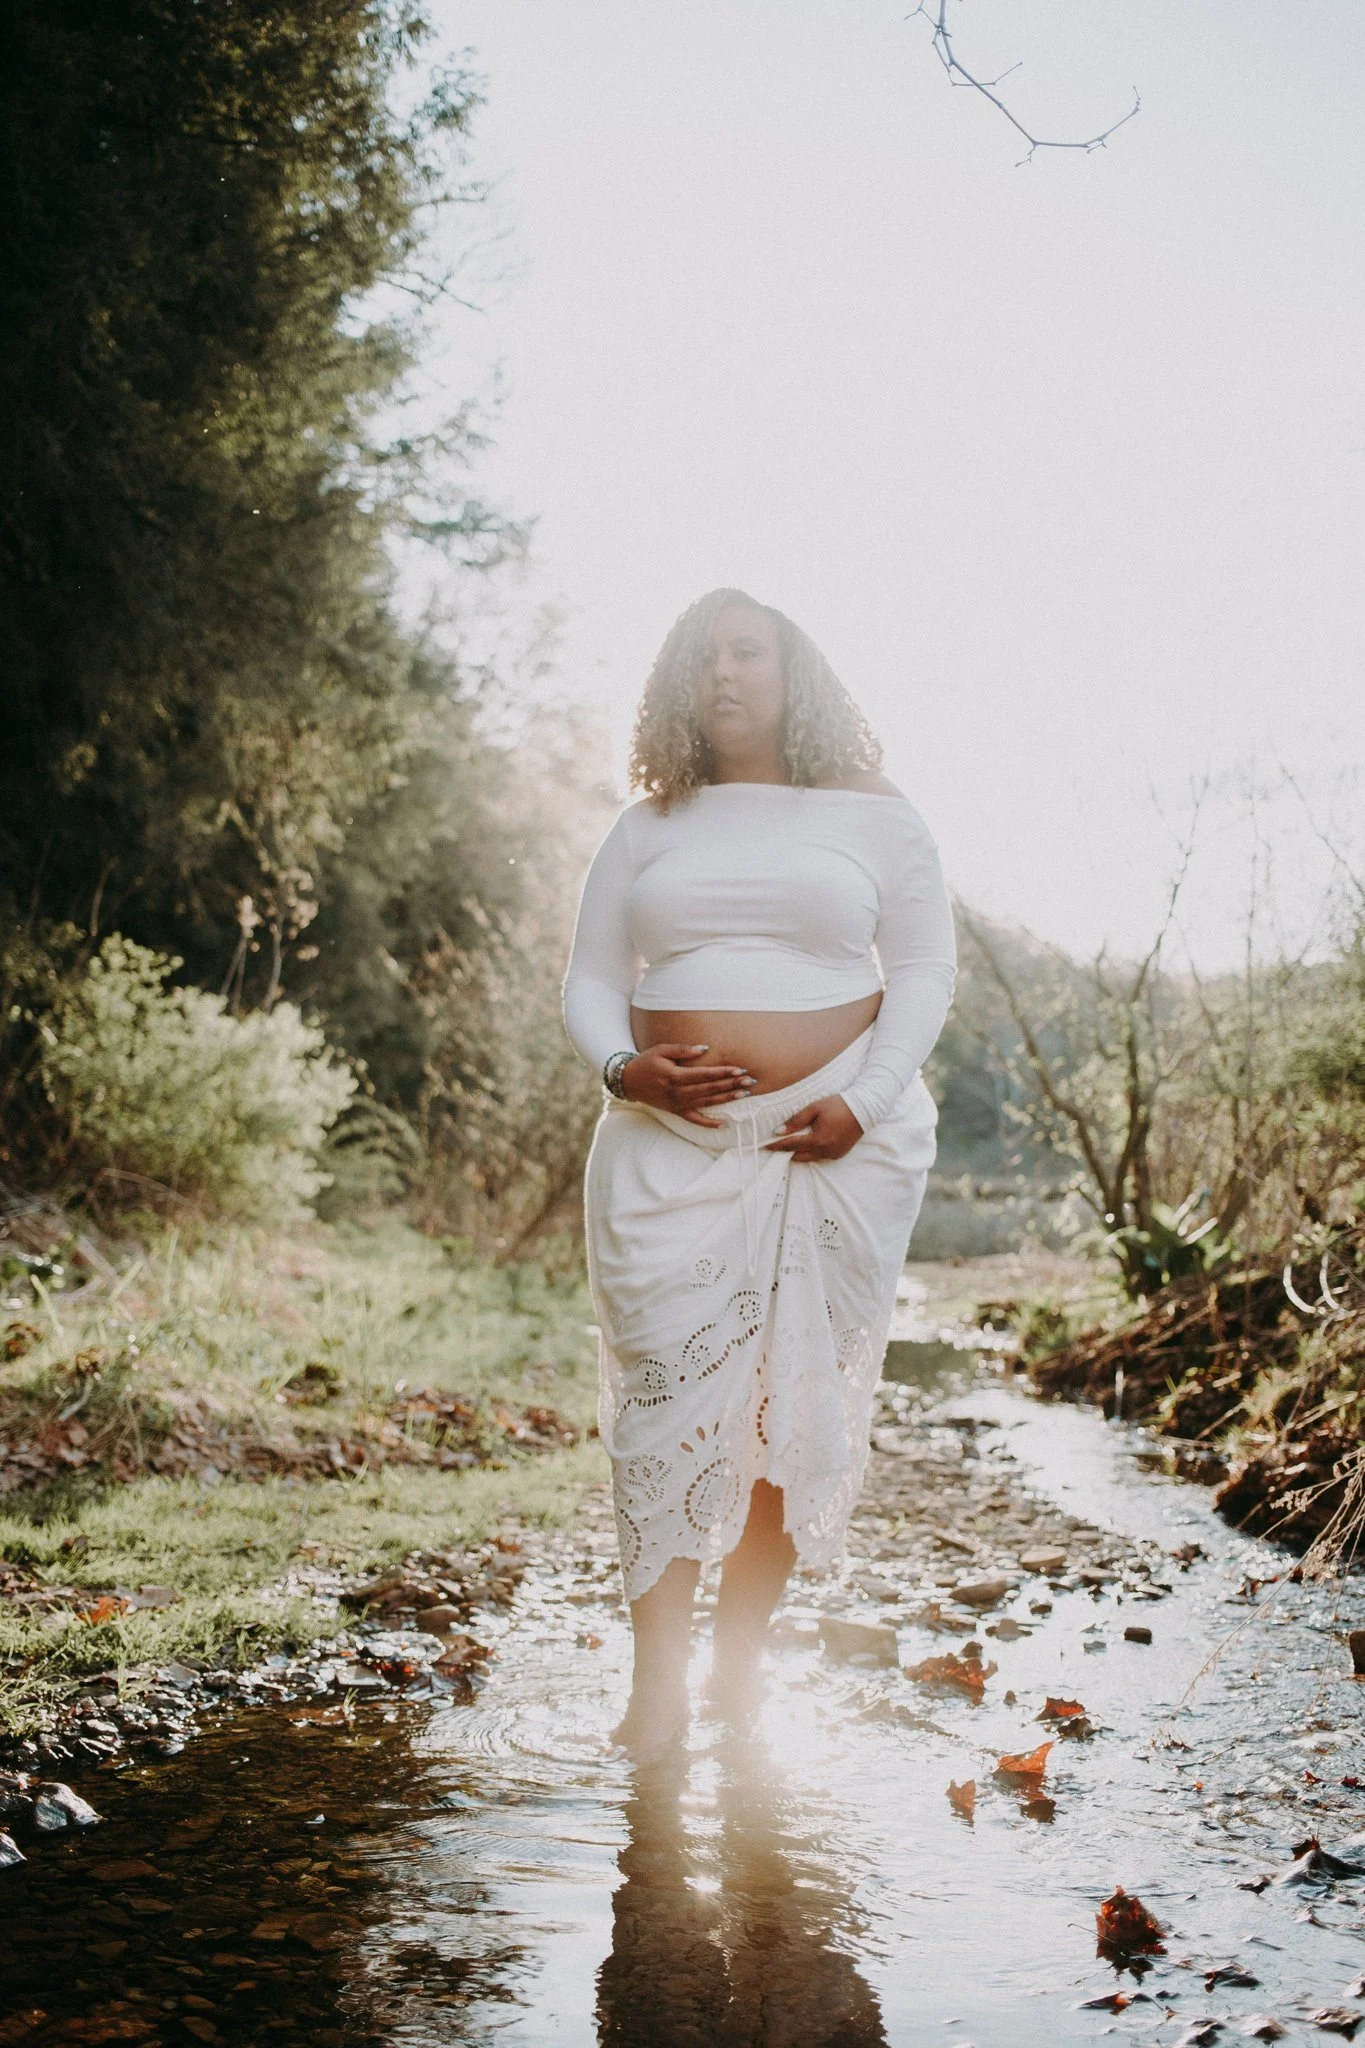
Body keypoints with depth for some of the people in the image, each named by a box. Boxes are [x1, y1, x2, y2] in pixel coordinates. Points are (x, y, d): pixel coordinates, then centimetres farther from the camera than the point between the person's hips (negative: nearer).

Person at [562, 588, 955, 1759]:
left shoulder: (872, 818, 10)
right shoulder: (645, 835, 15)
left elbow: (924, 970, 4)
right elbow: (589, 982, 14)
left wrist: (862, 1104, -9)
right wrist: (622, 1067, -8)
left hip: (836, 1141, -1)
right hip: (671, 1144, 1)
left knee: (802, 1396, -1)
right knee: (667, 1393, -7)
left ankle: (741, 1664, 10)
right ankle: (658, 1684, -3)